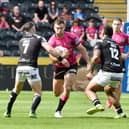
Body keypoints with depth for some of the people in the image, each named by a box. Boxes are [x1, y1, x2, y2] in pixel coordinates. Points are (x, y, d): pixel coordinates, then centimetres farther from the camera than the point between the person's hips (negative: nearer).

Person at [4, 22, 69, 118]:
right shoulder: (39, 39, 2)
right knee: (38, 93, 5)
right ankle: (32, 111, -16)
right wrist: (61, 58, -9)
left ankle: (8, 112, 24)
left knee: (16, 90, 26)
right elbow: (49, 49, -12)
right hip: (31, 68, -5)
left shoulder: (21, 41, 17)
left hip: (20, 67, 5)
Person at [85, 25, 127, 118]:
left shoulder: (100, 43, 3)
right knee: (108, 90, 33)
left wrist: (90, 66, -1)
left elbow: (96, 57, -12)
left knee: (89, 90, 7)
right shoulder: (116, 45, 22)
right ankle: (120, 112, 20)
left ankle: (98, 105, -23)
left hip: (107, 73, -6)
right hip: (119, 73, 6)